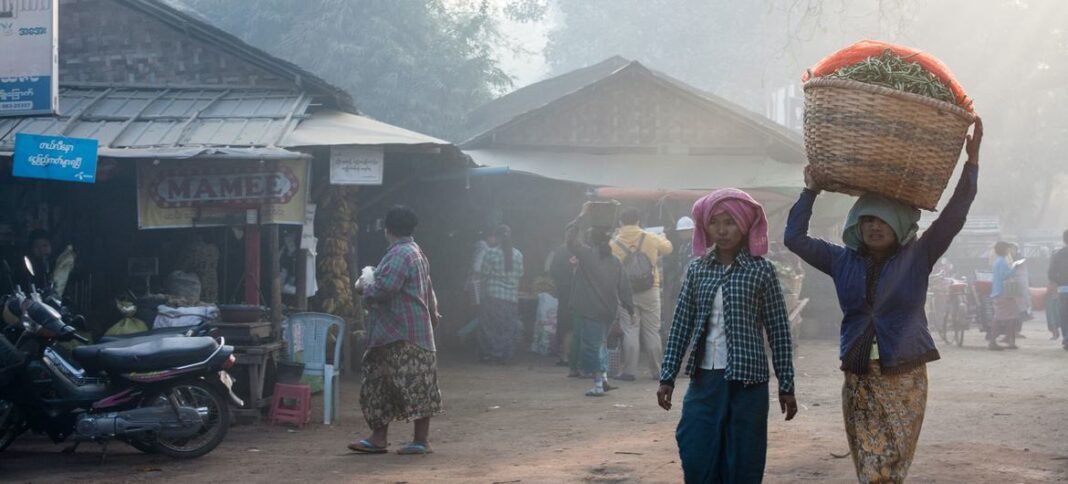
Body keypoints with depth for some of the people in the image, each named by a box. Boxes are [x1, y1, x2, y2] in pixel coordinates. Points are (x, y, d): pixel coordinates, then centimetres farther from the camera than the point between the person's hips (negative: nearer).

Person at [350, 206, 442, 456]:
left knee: (414, 386, -5)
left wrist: (364, 289, -6)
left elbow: (385, 289, -25)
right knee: (379, 382, 11)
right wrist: (432, 312, 44)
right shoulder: (416, 252, 18)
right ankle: (378, 437, 13)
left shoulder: (400, 254, -16)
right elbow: (428, 288, 30)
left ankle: (422, 440, -1)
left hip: (404, 335, -11)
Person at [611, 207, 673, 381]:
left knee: (630, 331, 2)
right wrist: (661, 238, 35)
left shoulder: (614, 244, -5)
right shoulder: (650, 238, -1)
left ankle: (630, 371, -1)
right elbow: (668, 248, 16)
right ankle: (657, 370, 11)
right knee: (652, 331, 8)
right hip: (650, 291, 1)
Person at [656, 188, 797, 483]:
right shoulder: (697, 269, 6)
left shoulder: (761, 270, -3)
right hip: (704, 379, 3)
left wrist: (786, 385, -1)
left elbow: (778, 330, -1)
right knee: (697, 460, 1)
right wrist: (668, 377, 5)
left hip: (747, 380, -3)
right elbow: (681, 324, 9)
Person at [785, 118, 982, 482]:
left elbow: (954, 216, -6)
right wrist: (811, 192, 9)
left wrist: (972, 160, -11)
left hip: (904, 380, -3)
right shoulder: (843, 261, 9)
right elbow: (795, 238, 11)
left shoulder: (917, 258, 2)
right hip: (858, 380, 3)